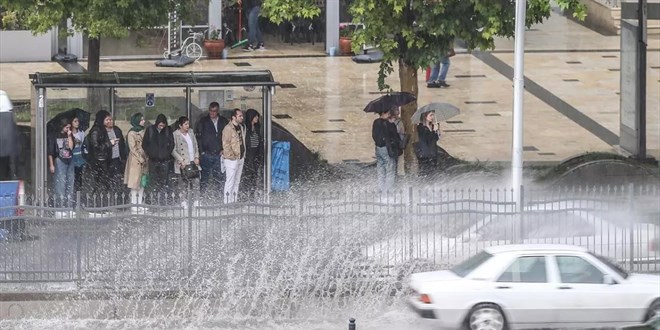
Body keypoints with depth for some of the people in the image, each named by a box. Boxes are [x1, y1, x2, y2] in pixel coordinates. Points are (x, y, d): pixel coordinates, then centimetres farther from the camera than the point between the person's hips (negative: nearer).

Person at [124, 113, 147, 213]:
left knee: (143, 183, 6)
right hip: (135, 160, -7)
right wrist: (141, 159, -12)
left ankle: (140, 204, 10)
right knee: (135, 183, -6)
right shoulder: (131, 133, -8)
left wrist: (146, 158, 7)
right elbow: (133, 148, -11)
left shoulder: (143, 132, 12)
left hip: (144, 160, 7)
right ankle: (134, 206, -5)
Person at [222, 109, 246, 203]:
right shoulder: (228, 128, -13)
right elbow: (226, 144, -15)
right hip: (232, 159, -9)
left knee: (237, 181, 13)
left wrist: (243, 155, 14)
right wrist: (231, 156, -16)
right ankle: (227, 202, -5)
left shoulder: (241, 127, 13)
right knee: (230, 181, -8)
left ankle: (234, 201, 19)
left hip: (240, 158, 9)